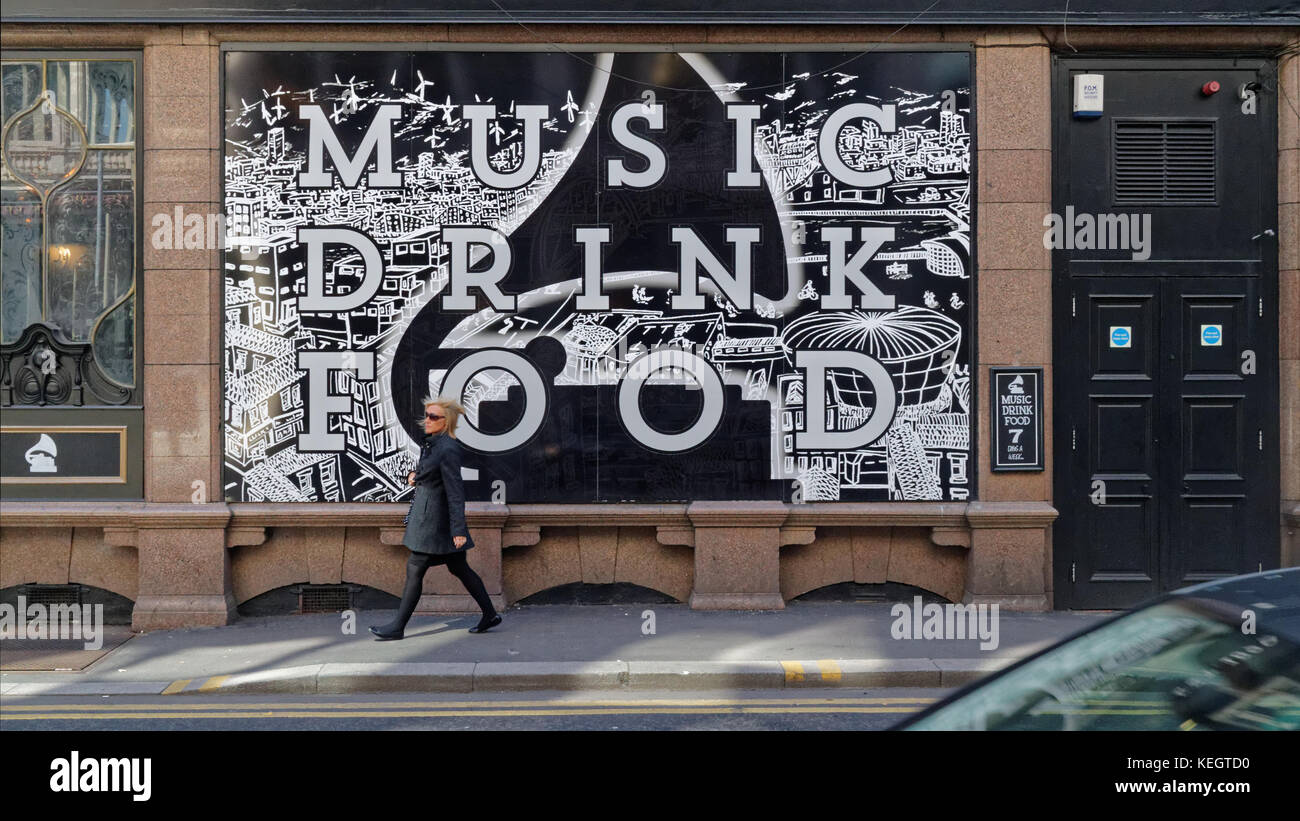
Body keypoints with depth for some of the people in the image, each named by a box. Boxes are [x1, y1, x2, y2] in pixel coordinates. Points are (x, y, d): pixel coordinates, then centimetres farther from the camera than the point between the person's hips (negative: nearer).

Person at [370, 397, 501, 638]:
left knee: (415, 570, -3)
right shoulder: (431, 443, 9)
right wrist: (412, 475, 3)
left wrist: (458, 529, -23)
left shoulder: (448, 449, -19)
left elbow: (455, 491, -22)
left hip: (435, 519, -10)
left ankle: (398, 627, 6)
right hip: (427, 516, 10)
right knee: (459, 568, 14)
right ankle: (490, 614, 20)